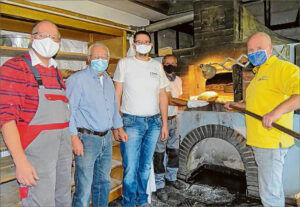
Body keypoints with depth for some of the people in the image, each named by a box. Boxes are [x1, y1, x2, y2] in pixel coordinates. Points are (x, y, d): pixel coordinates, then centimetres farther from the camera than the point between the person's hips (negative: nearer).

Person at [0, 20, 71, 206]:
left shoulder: (56, 72, 15)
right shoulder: (15, 67, -6)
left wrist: (67, 151, 16)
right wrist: (20, 161, -19)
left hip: (63, 145, 7)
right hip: (36, 148, -7)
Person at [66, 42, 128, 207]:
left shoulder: (108, 81, 15)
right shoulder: (77, 79, -9)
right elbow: (68, 110, -15)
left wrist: (119, 129, 20)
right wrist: (74, 139, -20)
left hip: (106, 138, 7)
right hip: (86, 138, -7)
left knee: (103, 182, 20)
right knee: (84, 189, 0)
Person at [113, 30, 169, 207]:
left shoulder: (157, 66, 11)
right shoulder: (124, 63, 2)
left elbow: (163, 95, 11)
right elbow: (117, 94, 0)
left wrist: (165, 123, 7)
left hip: (154, 122, 4)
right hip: (132, 121, -3)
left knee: (146, 166, 13)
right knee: (130, 168, -2)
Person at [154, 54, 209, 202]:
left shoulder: (178, 80, 11)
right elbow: (169, 100, -21)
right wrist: (189, 103, -28)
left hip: (174, 119, 7)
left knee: (174, 151, 16)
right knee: (159, 155, 1)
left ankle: (171, 178, 35)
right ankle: (159, 186, 14)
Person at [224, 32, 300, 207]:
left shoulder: (283, 68, -11)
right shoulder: (260, 73, 20)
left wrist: (277, 111, -36)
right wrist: (237, 104, 23)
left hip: (272, 141, -10)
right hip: (260, 141, 10)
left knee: (270, 193, -2)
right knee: (274, 188, 22)